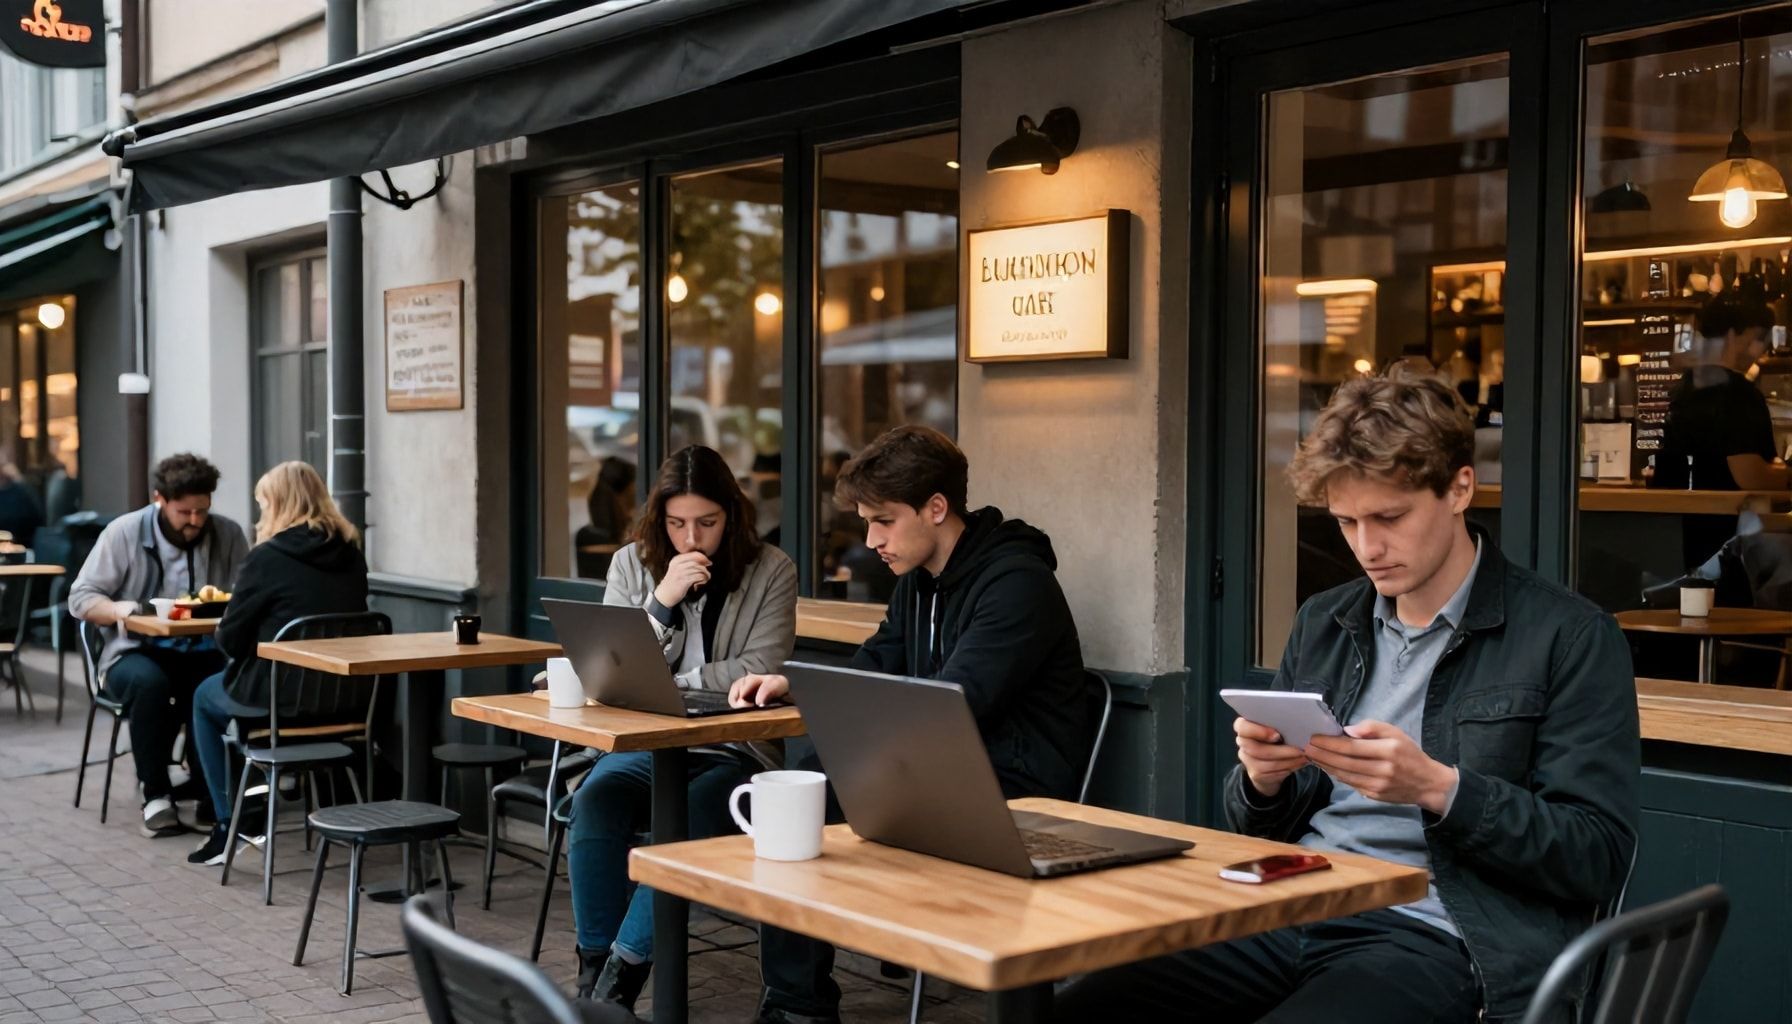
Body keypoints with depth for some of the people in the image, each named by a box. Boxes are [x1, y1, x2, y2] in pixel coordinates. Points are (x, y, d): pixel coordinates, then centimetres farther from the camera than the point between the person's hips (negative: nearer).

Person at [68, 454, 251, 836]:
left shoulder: (228, 535, 3)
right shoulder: (123, 533, 0)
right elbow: (80, 597, 0)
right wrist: (118, 608, -21)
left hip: (202, 652, 1)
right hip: (136, 653, -1)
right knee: (150, 682, -36)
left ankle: (206, 786, -7)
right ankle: (155, 794, -17)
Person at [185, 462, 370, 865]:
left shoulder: (268, 557, -14)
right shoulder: (351, 554, 3)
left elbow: (230, 639, -9)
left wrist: (223, 631, 15)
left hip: (283, 696, -6)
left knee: (205, 698, 26)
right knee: (228, 684, 34)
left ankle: (229, 825, 21)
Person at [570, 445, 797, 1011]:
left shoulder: (771, 571, 0)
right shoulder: (632, 564, 7)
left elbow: (761, 669, -9)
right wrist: (662, 602, -13)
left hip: (733, 751, -2)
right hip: (644, 746, 2)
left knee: (691, 816, -34)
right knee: (593, 800, -30)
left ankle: (620, 975, -24)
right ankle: (594, 967, -20)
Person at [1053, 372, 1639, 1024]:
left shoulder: (1570, 638, -1)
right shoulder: (1322, 624, 17)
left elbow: (1600, 857, -5)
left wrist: (1438, 787, -18)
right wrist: (1262, 779, -3)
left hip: (1433, 937, -5)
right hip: (1289, 915, 6)